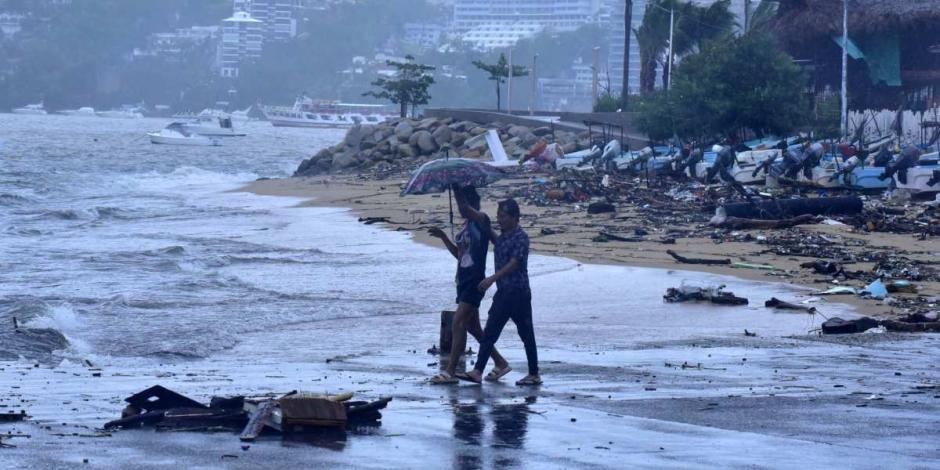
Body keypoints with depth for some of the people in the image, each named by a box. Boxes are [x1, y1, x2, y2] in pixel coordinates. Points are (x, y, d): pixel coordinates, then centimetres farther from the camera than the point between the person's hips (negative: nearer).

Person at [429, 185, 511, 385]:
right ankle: (500, 363, 24)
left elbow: (464, 207, -29)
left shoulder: (481, 220, -10)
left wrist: (456, 189, -23)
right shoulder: (467, 225, 17)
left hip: (474, 281, -10)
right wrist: (443, 237, 12)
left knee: (459, 322, -15)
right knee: (472, 326, 14)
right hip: (464, 280, 10)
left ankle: (450, 371, -18)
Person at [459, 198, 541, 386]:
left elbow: (514, 263, -22)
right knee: (489, 333, 3)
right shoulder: (503, 236, 14)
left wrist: (493, 278, -28)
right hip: (503, 293, 9)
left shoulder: (520, 237, -13)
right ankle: (477, 372, 2)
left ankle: (534, 375, 5)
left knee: (526, 334, -1)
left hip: (518, 293, -9)